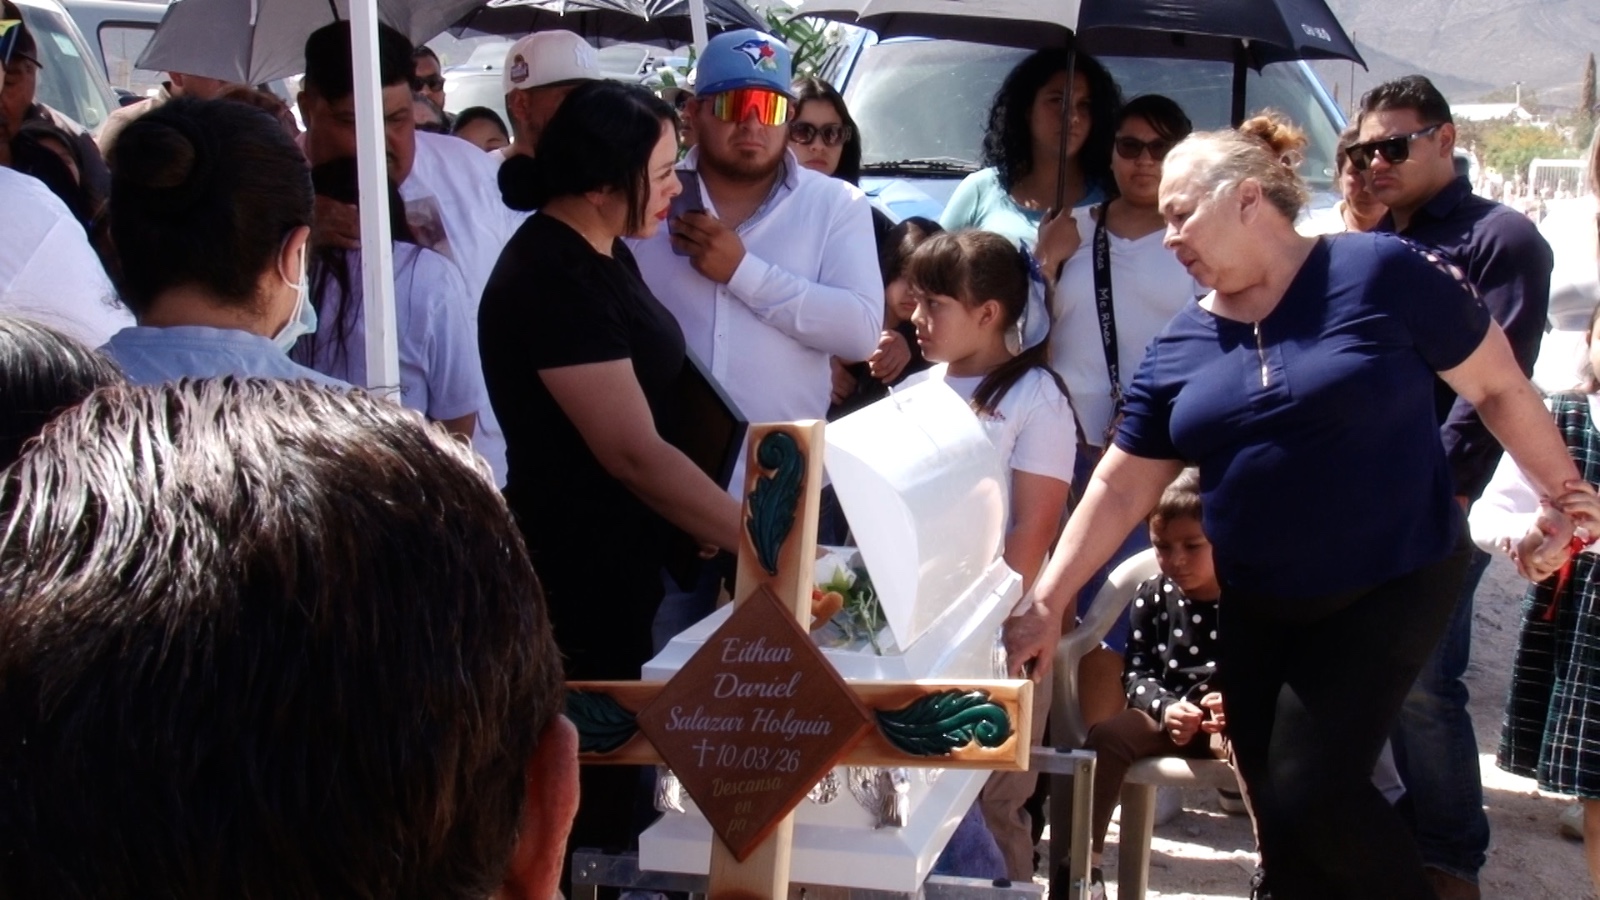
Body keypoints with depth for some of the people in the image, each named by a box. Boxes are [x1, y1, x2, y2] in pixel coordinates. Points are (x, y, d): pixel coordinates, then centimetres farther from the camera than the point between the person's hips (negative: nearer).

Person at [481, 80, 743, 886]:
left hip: (622, 561, 9)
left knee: (612, 770, 20)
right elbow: (634, 454, -26)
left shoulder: (601, 252, 7)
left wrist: (704, 521, 9)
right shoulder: (550, 278, -22)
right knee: (584, 792, 3)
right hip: (576, 574, -9)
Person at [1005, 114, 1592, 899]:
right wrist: (1047, 604, -1)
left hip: (1389, 590, -5)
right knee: (1275, 811, 9)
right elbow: (1120, 487, 3)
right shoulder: (1179, 346, 1)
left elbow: (1499, 388, -4)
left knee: (1312, 794, -11)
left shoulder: (1381, 273, -12)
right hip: (1258, 612, 5)